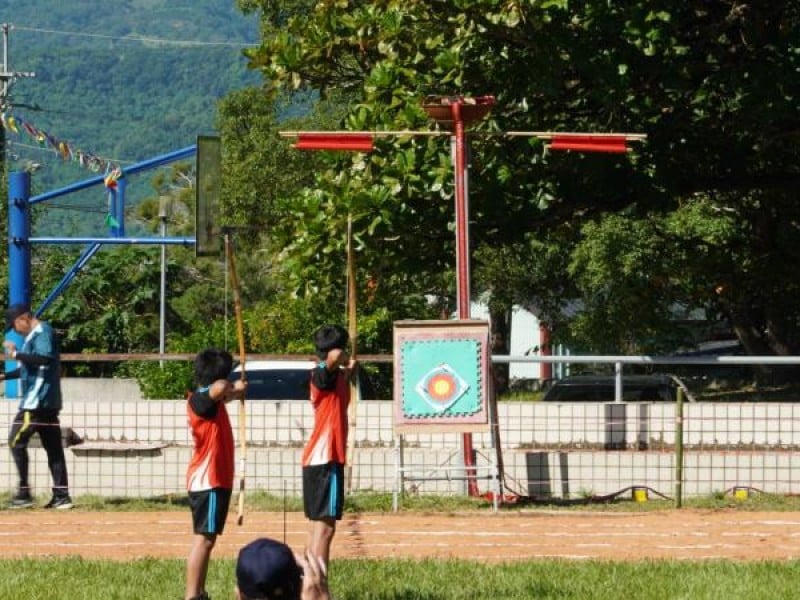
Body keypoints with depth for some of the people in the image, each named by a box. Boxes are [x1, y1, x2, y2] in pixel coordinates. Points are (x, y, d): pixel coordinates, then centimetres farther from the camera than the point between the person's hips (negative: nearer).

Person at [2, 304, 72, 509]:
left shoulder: (43, 332, -11)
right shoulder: (34, 335, 19)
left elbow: (45, 359, -28)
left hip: (37, 401, -10)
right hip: (48, 402, 10)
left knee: (16, 441, -5)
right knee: (53, 447, 6)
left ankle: (24, 492, -7)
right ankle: (61, 496, 3)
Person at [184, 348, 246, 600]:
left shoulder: (209, 401, 11)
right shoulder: (200, 400, -17)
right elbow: (219, 389, -40)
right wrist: (232, 387, -18)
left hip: (212, 479, 10)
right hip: (208, 480, -10)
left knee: (206, 538, 14)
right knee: (204, 538, -12)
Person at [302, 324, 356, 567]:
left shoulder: (333, 377, 15)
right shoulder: (322, 374, -11)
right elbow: (333, 357, -33)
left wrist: (347, 372, 24)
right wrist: (344, 360, -14)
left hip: (318, 459, 10)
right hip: (325, 459, -10)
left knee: (319, 525, 15)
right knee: (324, 526, -12)